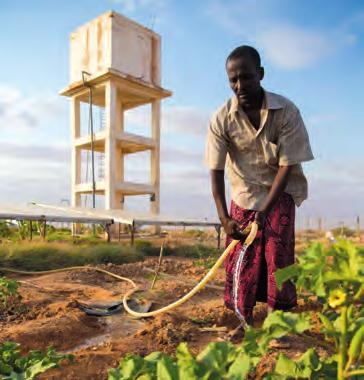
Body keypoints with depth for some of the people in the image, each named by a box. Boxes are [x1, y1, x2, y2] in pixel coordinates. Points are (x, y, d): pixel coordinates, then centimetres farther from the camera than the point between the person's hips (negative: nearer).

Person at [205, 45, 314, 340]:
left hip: (280, 194, -1)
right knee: (240, 261, 3)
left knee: (278, 258, -2)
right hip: (244, 195, 1)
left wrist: (265, 210, -25)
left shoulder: (286, 112, -21)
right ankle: (245, 321, 20)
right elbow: (216, 172, -16)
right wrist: (224, 218, -24)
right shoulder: (222, 119, -18)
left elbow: (287, 166, -18)